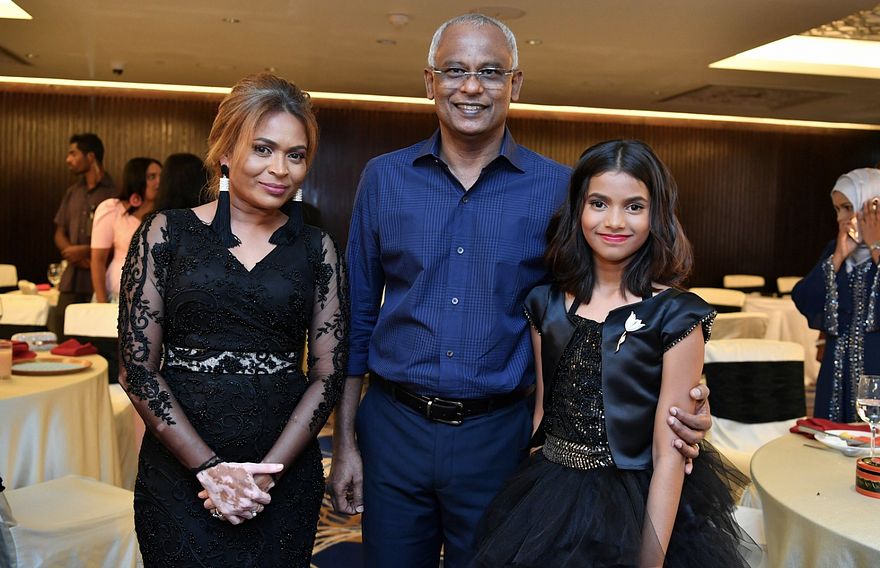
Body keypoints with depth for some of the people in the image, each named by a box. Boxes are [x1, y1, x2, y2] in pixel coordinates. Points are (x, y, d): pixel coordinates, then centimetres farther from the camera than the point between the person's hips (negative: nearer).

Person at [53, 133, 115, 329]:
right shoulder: (72, 193, 16)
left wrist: (85, 251, -13)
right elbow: (60, 233, 17)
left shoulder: (113, 192, -4)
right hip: (71, 280, 6)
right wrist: (71, 253, -3)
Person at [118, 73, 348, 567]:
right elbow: (138, 367, -4)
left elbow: (329, 373, 0)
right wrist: (210, 468, -10)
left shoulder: (317, 248, 1)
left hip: (286, 473, 2)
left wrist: (266, 472, -10)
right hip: (178, 467, -1)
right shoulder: (166, 233, -2)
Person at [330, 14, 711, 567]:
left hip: (497, 435, -1)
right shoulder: (384, 178, 1)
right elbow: (358, 317, 5)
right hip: (393, 427, 2)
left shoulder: (557, 189, -5)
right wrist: (345, 440, 4)